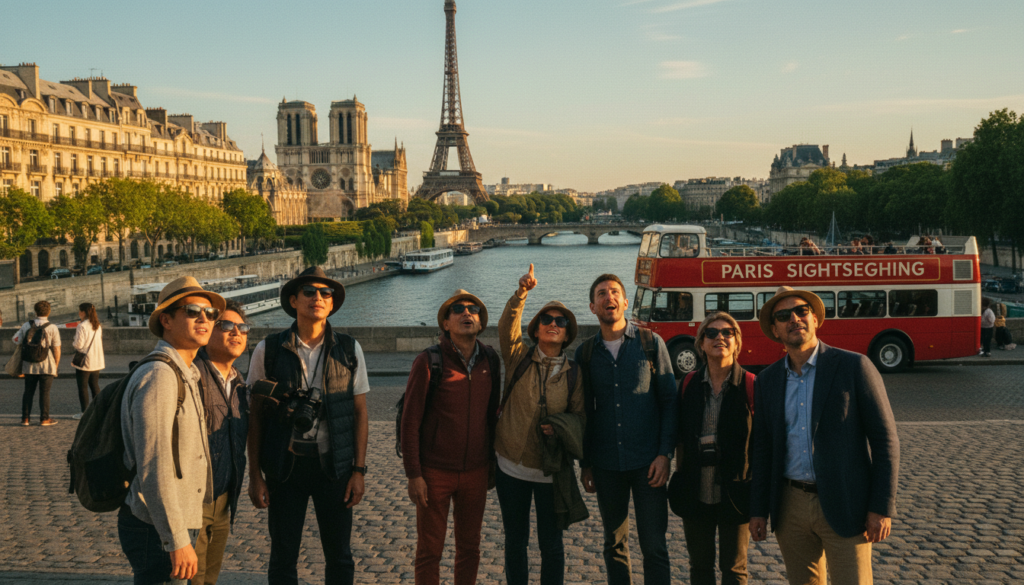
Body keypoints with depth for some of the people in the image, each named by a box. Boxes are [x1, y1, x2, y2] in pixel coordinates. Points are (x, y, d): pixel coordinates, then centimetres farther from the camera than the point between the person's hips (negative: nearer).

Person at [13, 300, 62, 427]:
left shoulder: (26, 325, 1)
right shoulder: (52, 328, -8)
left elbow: (16, 339, 5)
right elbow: (56, 349, -8)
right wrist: (56, 365, 3)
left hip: (29, 366, 3)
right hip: (46, 366, -3)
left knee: (28, 392, 12)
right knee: (44, 392, 3)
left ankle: (25, 418, 14)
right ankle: (44, 419, 6)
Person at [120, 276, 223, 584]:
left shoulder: (186, 375, 14)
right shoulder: (158, 376, -17)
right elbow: (153, 468, -22)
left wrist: (183, 532, 18)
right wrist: (177, 541, -22)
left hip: (179, 522, 9)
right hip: (157, 530, -9)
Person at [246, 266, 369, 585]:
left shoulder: (349, 350, 0)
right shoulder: (268, 351, -3)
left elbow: (360, 412, 4)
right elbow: (255, 415, 2)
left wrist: (359, 470, -1)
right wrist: (255, 475, 0)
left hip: (334, 465, 1)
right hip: (285, 466, -1)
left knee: (340, 558, 11)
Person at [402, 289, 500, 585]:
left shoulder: (489, 361, 2)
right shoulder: (428, 362, -10)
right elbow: (410, 420, -9)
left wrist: (491, 462, 12)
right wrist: (413, 474, -11)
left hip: (476, 472, 4)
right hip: (435, 472, -4)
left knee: (469, 548, 14)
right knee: (429, 552, 6)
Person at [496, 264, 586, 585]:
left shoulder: (573, 373, 0)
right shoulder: (518, 358, -3)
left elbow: (580, 415, 5)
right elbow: (507, 326, -19)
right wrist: (521, 292, -34)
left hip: (552, 470, 0)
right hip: (512, 466, 0)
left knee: (551, 545, 7)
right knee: (515, 542, 13)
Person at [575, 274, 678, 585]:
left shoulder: (651, 343, 1)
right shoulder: (585, 353, 7)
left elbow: (669, 401, 0)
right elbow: (584, 411, 11)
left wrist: (665, 454, -8)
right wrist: (585, 463, 8)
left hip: (647, 463, -2)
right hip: (605, 465, 2)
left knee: (654, 546, -1)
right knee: (614, 544, 11)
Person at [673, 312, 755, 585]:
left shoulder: (751, 385, -8)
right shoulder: (688, 385, 2)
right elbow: (679, 435, 7)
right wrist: (680, 481, -1)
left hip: (735, 494, -3)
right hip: (696, 493, 3)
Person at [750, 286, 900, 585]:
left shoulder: (854, 366, -7)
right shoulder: (767, 380, 6)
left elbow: (885, 438, -7)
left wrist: (882, 507, -11)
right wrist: (758, 510, 9)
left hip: (843, 505, -4)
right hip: (791, 505, 4)